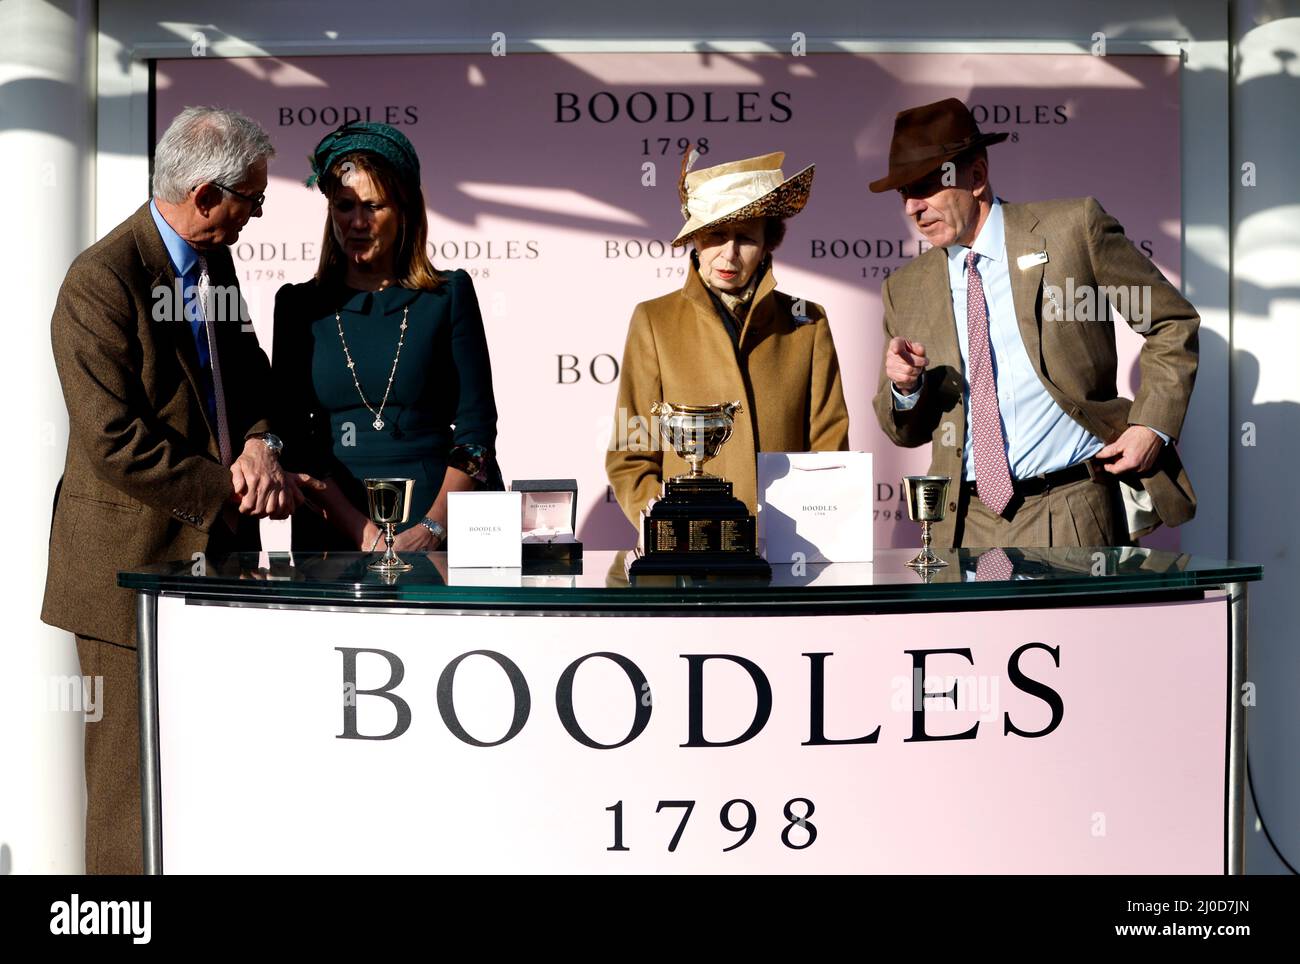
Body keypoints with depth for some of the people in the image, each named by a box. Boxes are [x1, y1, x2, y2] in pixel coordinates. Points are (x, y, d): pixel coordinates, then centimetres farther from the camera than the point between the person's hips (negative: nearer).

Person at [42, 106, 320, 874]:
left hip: (216, 551, 8)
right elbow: (114, 443, -20)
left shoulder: (216, 261, 10)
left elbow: (249, 373, 16)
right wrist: (232, 490, -16)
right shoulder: (101, 281, -16)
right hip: (135, 561, -7)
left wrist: (260, 442, -5)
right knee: (134, 779, 4)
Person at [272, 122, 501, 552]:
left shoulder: (450, 295, 5)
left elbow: (477, 427, 1)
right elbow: (293, 436, 3)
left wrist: (433, 527, -11)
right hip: (335, 531, 1)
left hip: (444, 527, -1)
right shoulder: (298, 305, 9)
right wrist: (364, 533, -9)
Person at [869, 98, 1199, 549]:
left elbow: (1173, 323, 5)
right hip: (963, 523, 4)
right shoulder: (904, 289, 9)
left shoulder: (1072, 228, -1)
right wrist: (904, 388, -8)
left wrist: (1152, 426, -6)